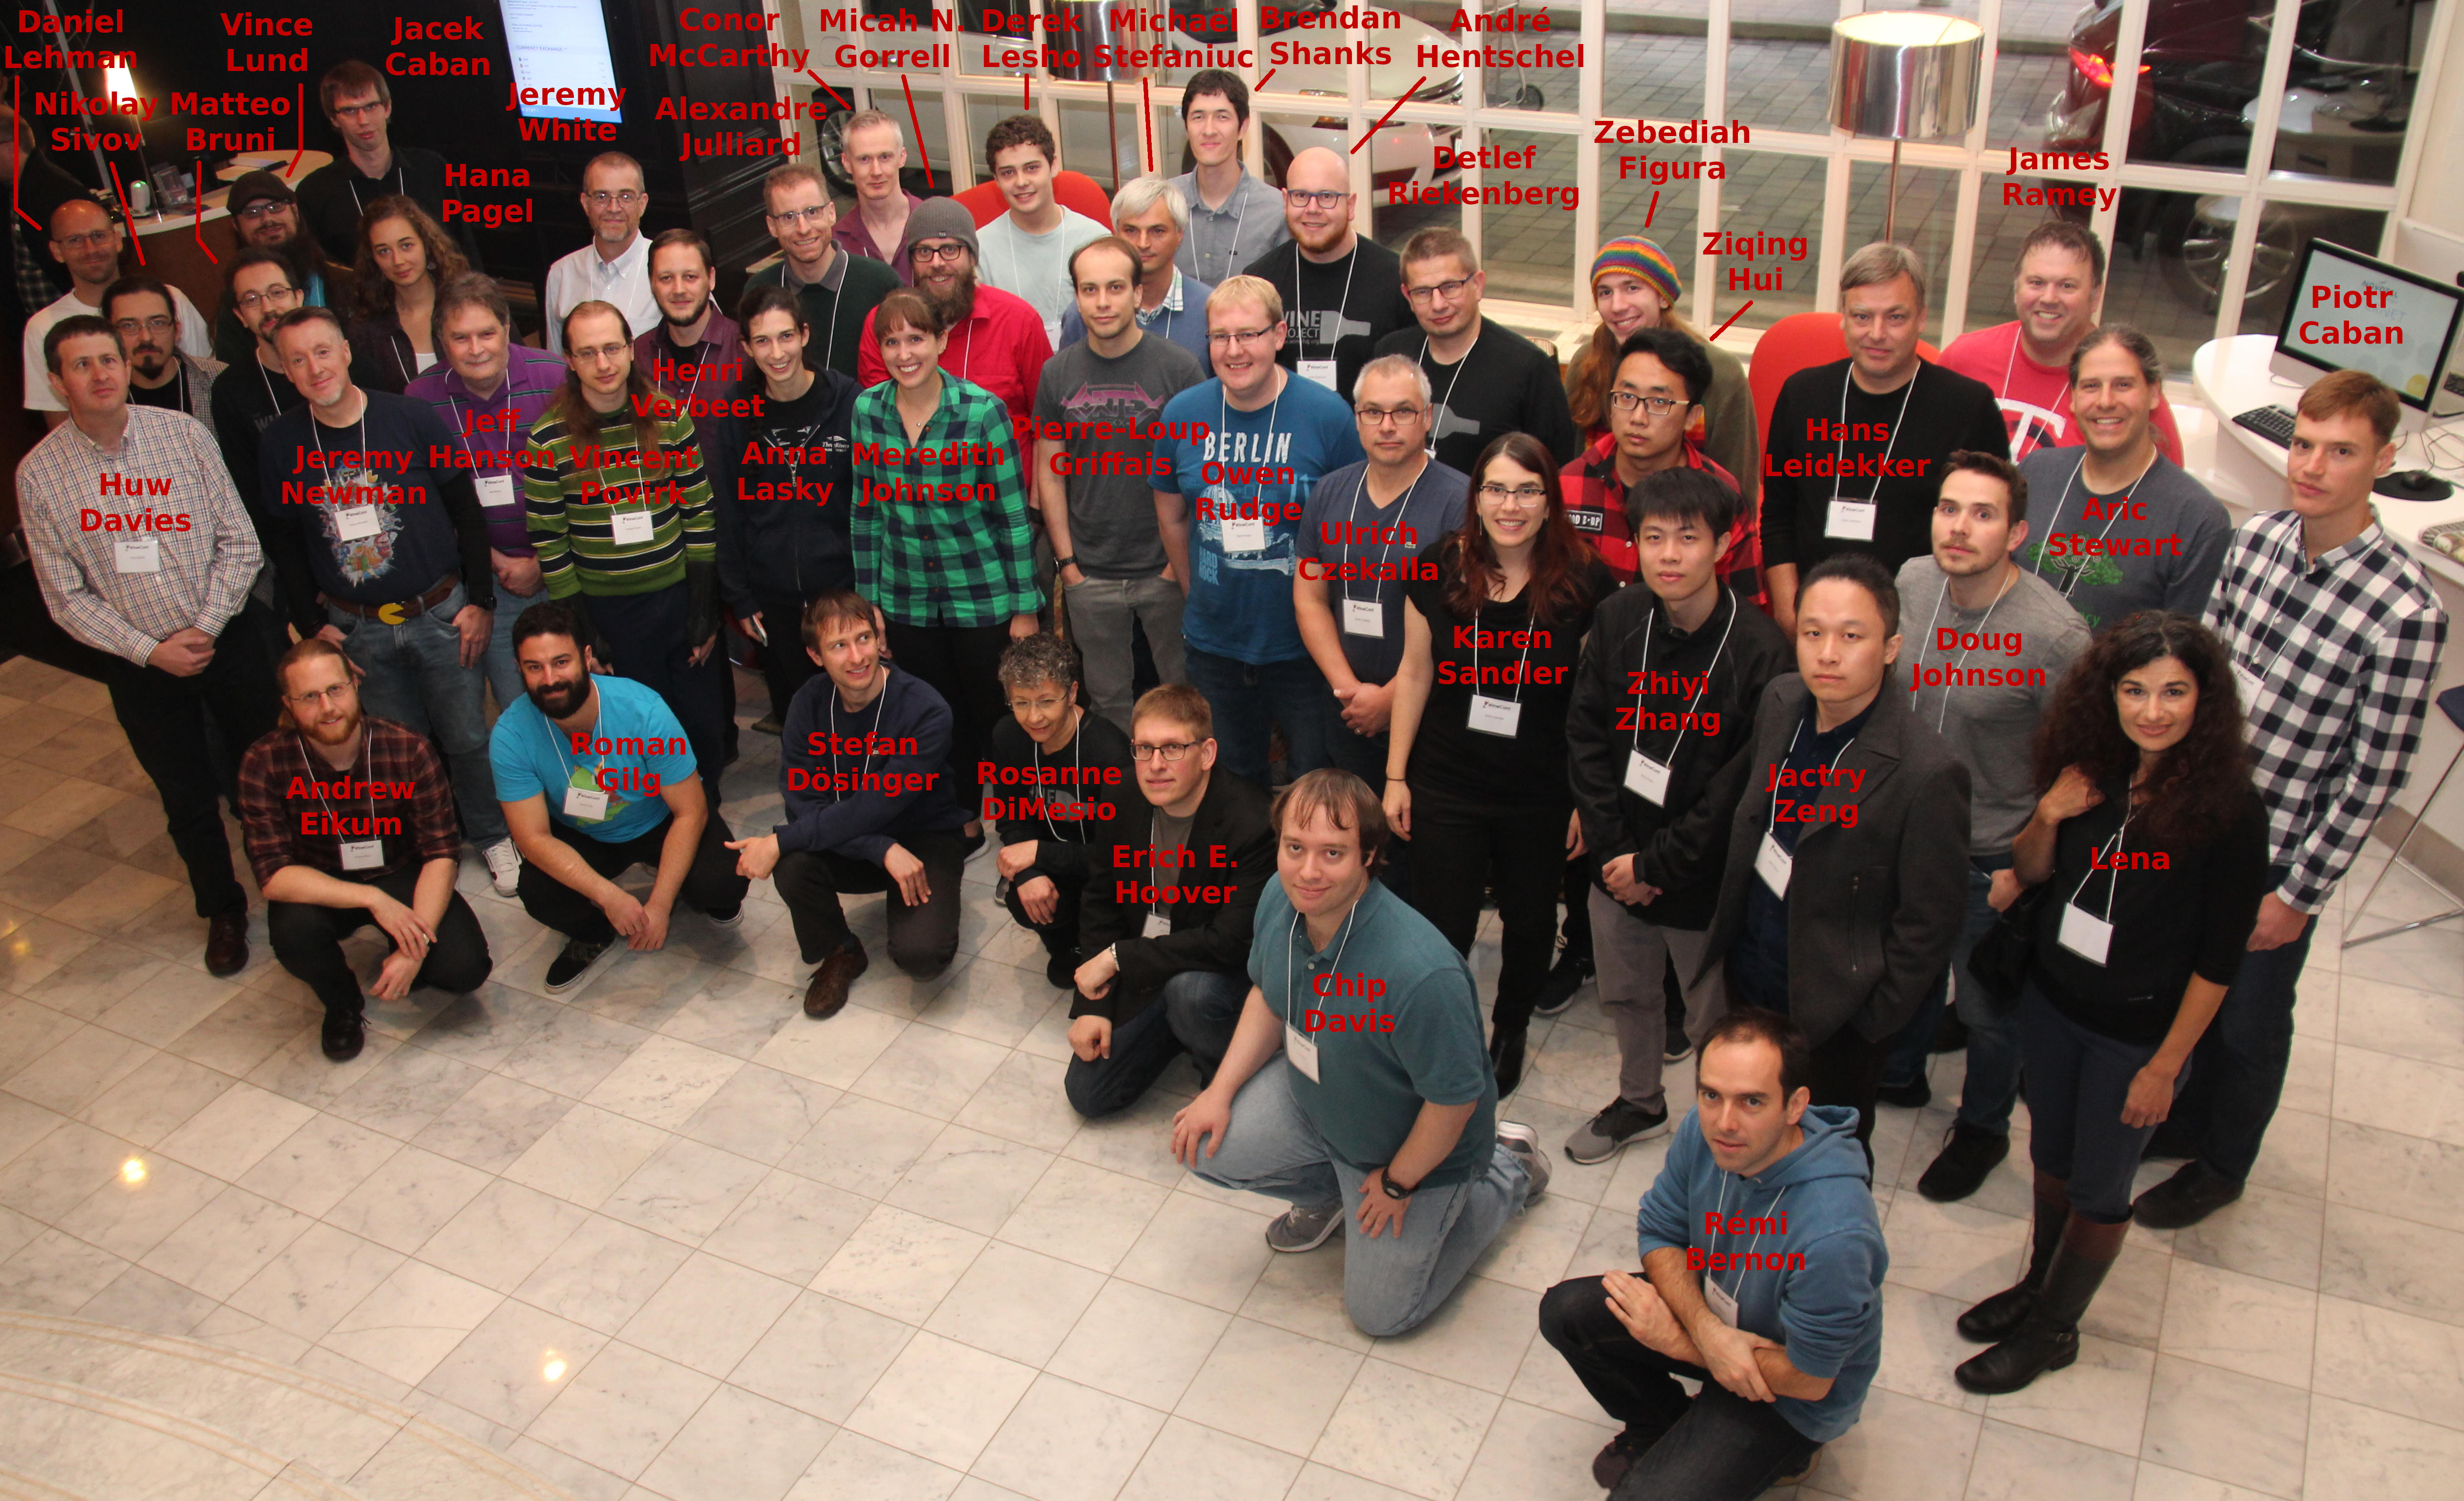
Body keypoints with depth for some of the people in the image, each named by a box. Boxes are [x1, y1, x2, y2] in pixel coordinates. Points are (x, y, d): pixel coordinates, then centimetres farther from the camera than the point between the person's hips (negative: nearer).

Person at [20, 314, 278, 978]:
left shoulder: (182, 433, -8)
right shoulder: (39, 474, -9)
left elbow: (240, 542, -6)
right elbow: (66, 595, -5)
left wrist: (205, 628, -13)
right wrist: (149, 651, -13)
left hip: (226, 640, 0)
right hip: (140, 665, 0)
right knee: (188, 799, 13)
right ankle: (222, 911, 34)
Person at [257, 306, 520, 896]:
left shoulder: (411, 417, -10)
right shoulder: (279, 443, -4)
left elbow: (468, 512, -3)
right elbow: (285, 542, 7)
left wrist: (480, 601, -4)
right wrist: (311, 624, 4)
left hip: (440, 613, -2)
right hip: (355, 627, 2)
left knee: (467, 738, 7)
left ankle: (493, 837, 29)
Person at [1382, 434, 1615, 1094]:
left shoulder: (1586, 584, -12)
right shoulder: (1439, 569, -7)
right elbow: (1415, 673, 2)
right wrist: (1396, 775, 3)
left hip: (1542, 797, 0)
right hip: (1446, 787, 0)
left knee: (1530, 924, 19)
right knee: (1440, 936, 3)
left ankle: (1509, 1033, 46)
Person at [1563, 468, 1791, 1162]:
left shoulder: (1759, 650, -18)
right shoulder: (1619, 619, -4)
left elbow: (1743, 787, -16)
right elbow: (1585, 736, 0)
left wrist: (1656, 864, -13)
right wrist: (1613, 849, -7)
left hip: (1705, 874, -5)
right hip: (1617, 862, 5)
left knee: (1718, 1019, 9)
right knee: (1625, 994, 22)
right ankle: (1639, 1104, 47)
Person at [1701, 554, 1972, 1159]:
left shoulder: (1927, 773, -28)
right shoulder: (1781, 702, -7)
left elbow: (1929, 922, -18)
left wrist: (1871, 1022, -12)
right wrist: (1728, 926, 11)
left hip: (1832, 1017, -6)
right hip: (1748, 977, 6)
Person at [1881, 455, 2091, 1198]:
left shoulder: (2056, 636, -28)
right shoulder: (1912, 582, -10)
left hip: (1991, 857, -5)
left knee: (1985, 1008, 16)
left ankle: (1983, 1128, 43)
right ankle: (1899, 1077, 54)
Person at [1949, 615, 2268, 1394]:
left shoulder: (2229, 810, -22)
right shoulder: (2090, 770, -9)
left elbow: (2219, 958, -16)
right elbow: (2032, 871, 5)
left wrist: (2165, 1066, -13)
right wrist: (2047, 817, -16)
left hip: (2137, 1035, -4)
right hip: (2050, 1001, 4)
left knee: (2097, 1190, 14)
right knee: (2051, 1160, 23)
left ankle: (2053, 1330, 35)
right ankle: (2038, 1284, 47)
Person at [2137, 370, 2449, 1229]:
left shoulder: (2407, 613, -23)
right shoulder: (2255, 539, -6)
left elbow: (2373, 777, -17)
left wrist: (2300, 894, -12)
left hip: (2276, 852, -4)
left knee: (2248, 1020, 16)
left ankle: (2219, 1167, 40)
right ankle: (2177, 1120, 48)